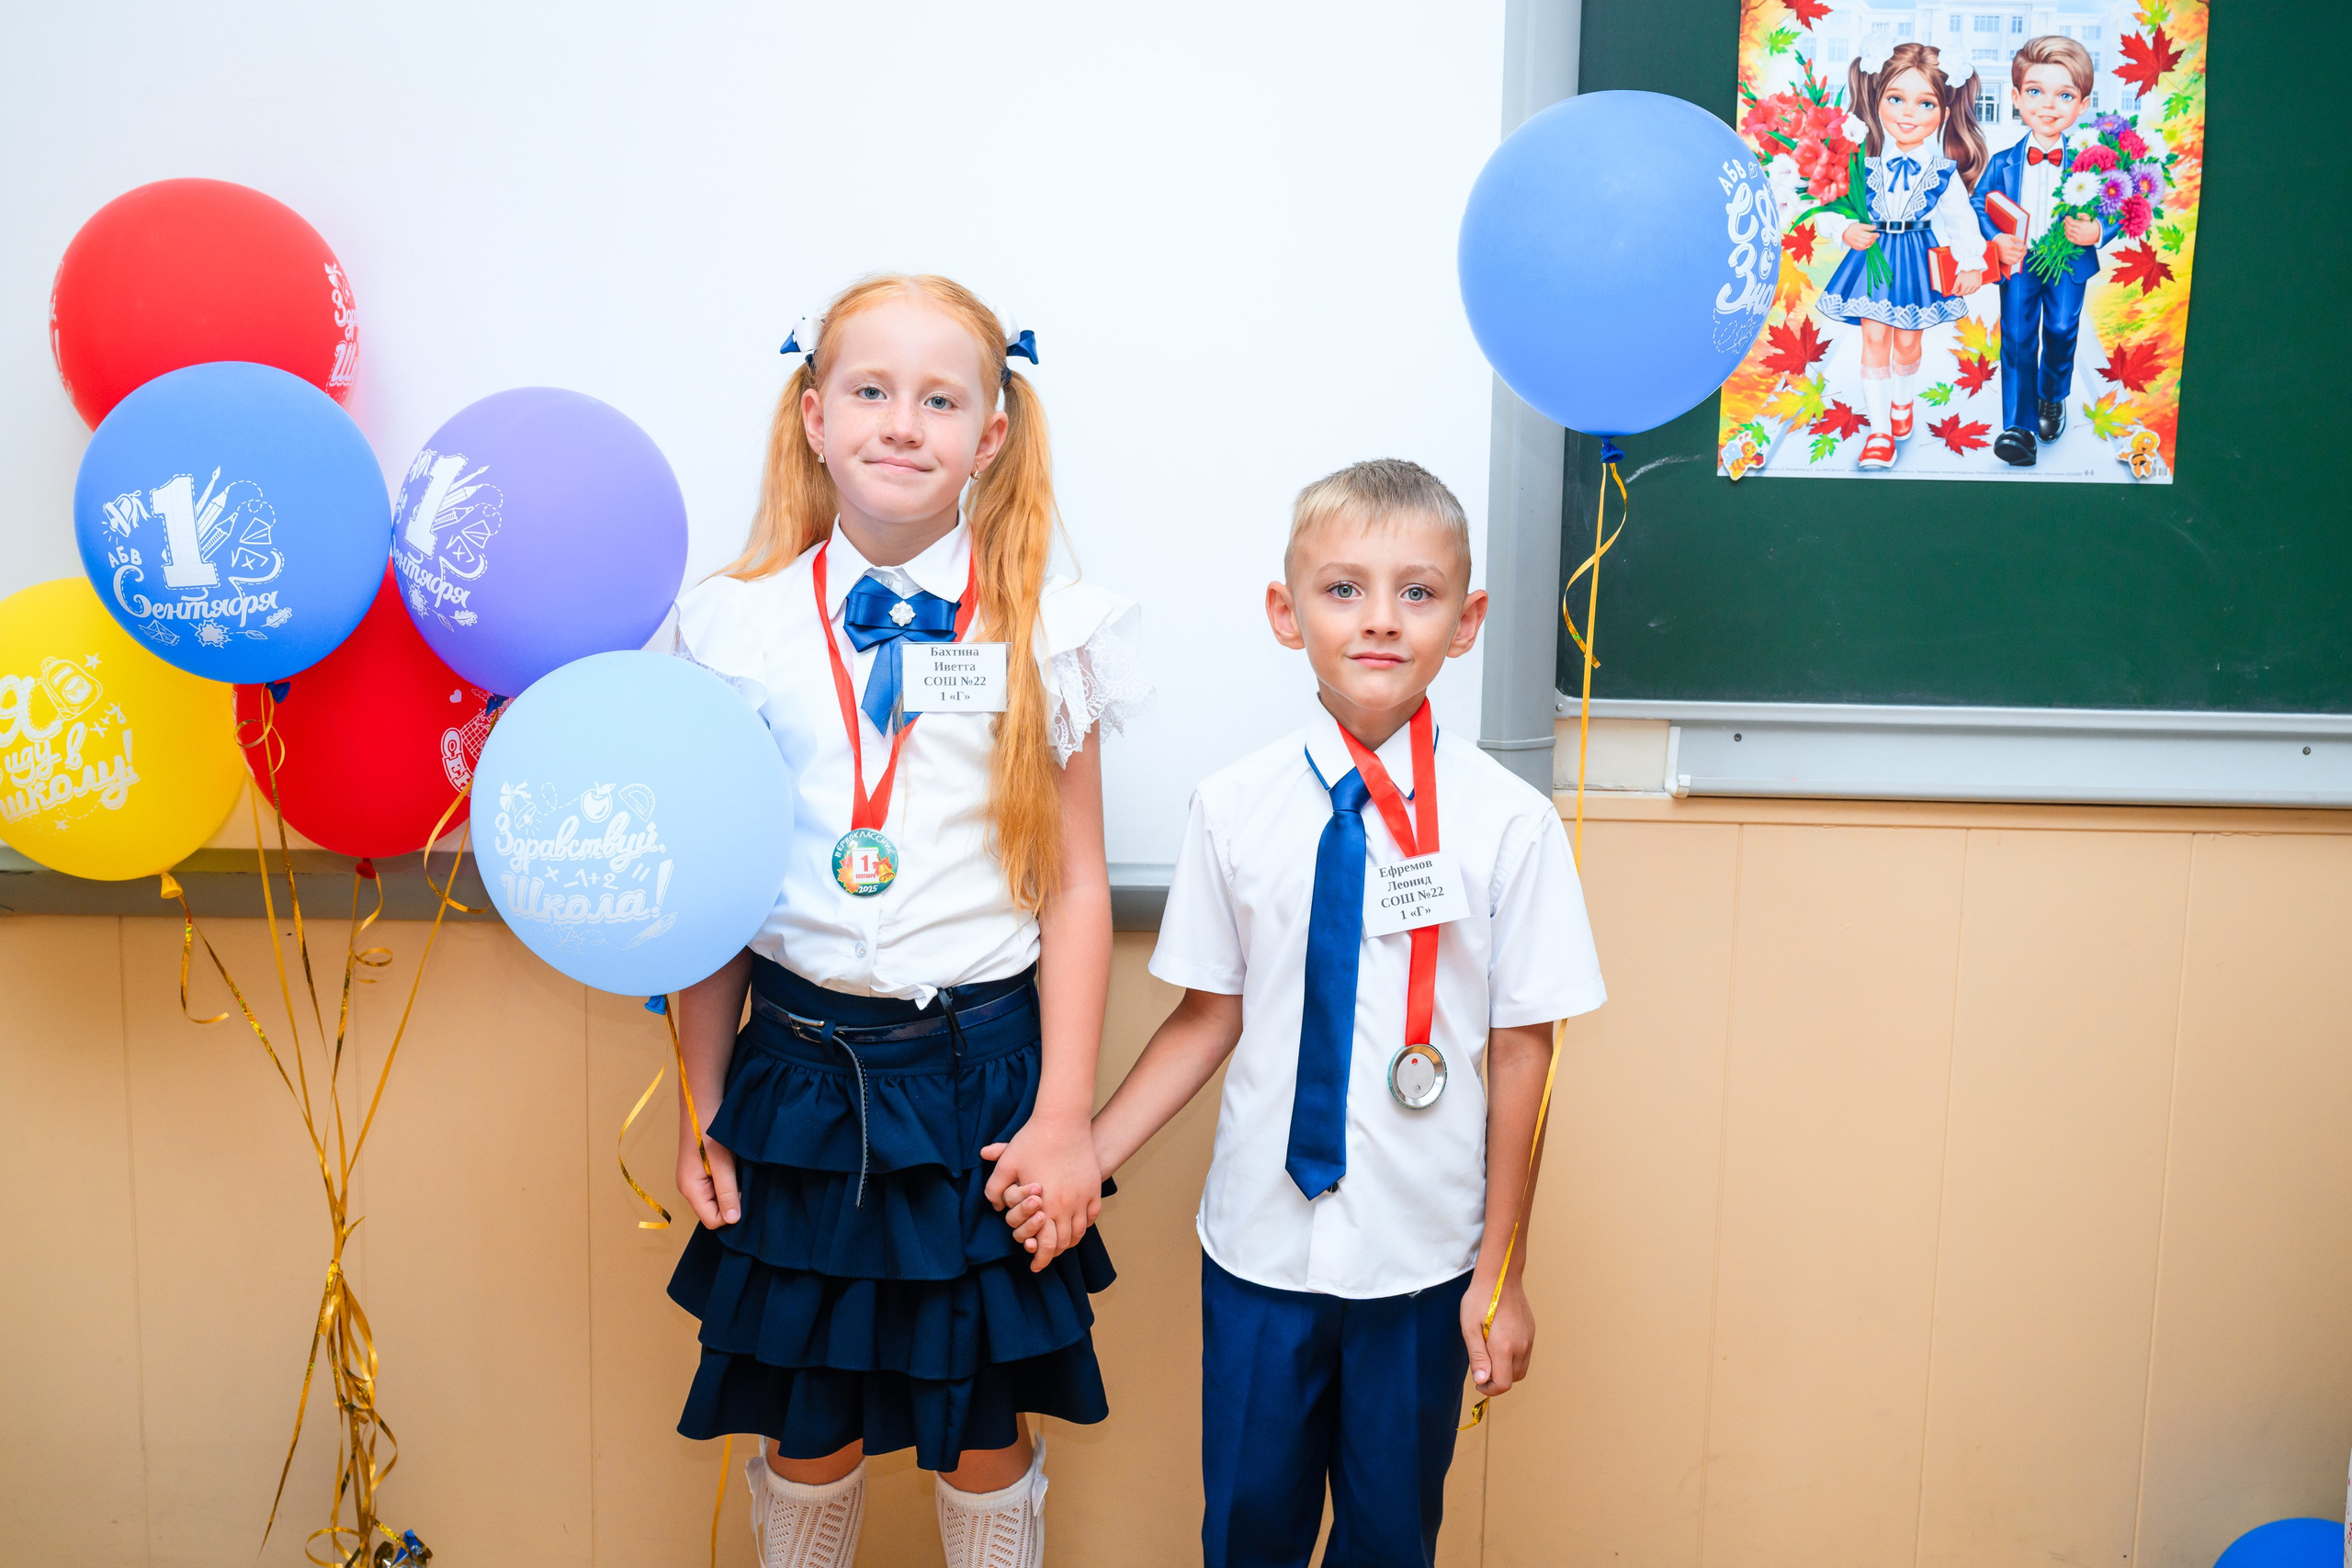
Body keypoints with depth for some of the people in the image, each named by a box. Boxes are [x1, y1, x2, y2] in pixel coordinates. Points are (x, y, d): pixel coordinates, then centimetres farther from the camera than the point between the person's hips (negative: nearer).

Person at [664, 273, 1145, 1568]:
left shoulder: (1041, 635, -3)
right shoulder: (744, 630, 0)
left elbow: (1075, 887, -1)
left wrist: (1064, 1117, -4)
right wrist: (701, 1108, 5)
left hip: (982, 1070, -1)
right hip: (799, 1065, 1)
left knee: (984, 1425, 12)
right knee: (806, 1423, 14)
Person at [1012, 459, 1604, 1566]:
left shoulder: (1508, 823, -10)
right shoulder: (1233, 809, -5)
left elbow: (1521, 1051, -6)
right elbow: (1210, 1017, 3)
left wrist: (1501, 1271, -2)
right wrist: (1086, 1155, -5)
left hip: (1421, 1262, -1)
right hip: (1260, 1240, 1)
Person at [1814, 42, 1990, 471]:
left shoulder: (1944, 170, -6)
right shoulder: (1865, 163, -7)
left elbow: (1961, 218, 1)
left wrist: (1971, 264, -3)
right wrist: (1847, 232, -18)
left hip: (1918, 261, 0)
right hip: (1873, 258, 0)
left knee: (1907, 342, 8)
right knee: (1874, 339, -3)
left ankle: (1902, 402, 38)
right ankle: (1879, 431, 3)